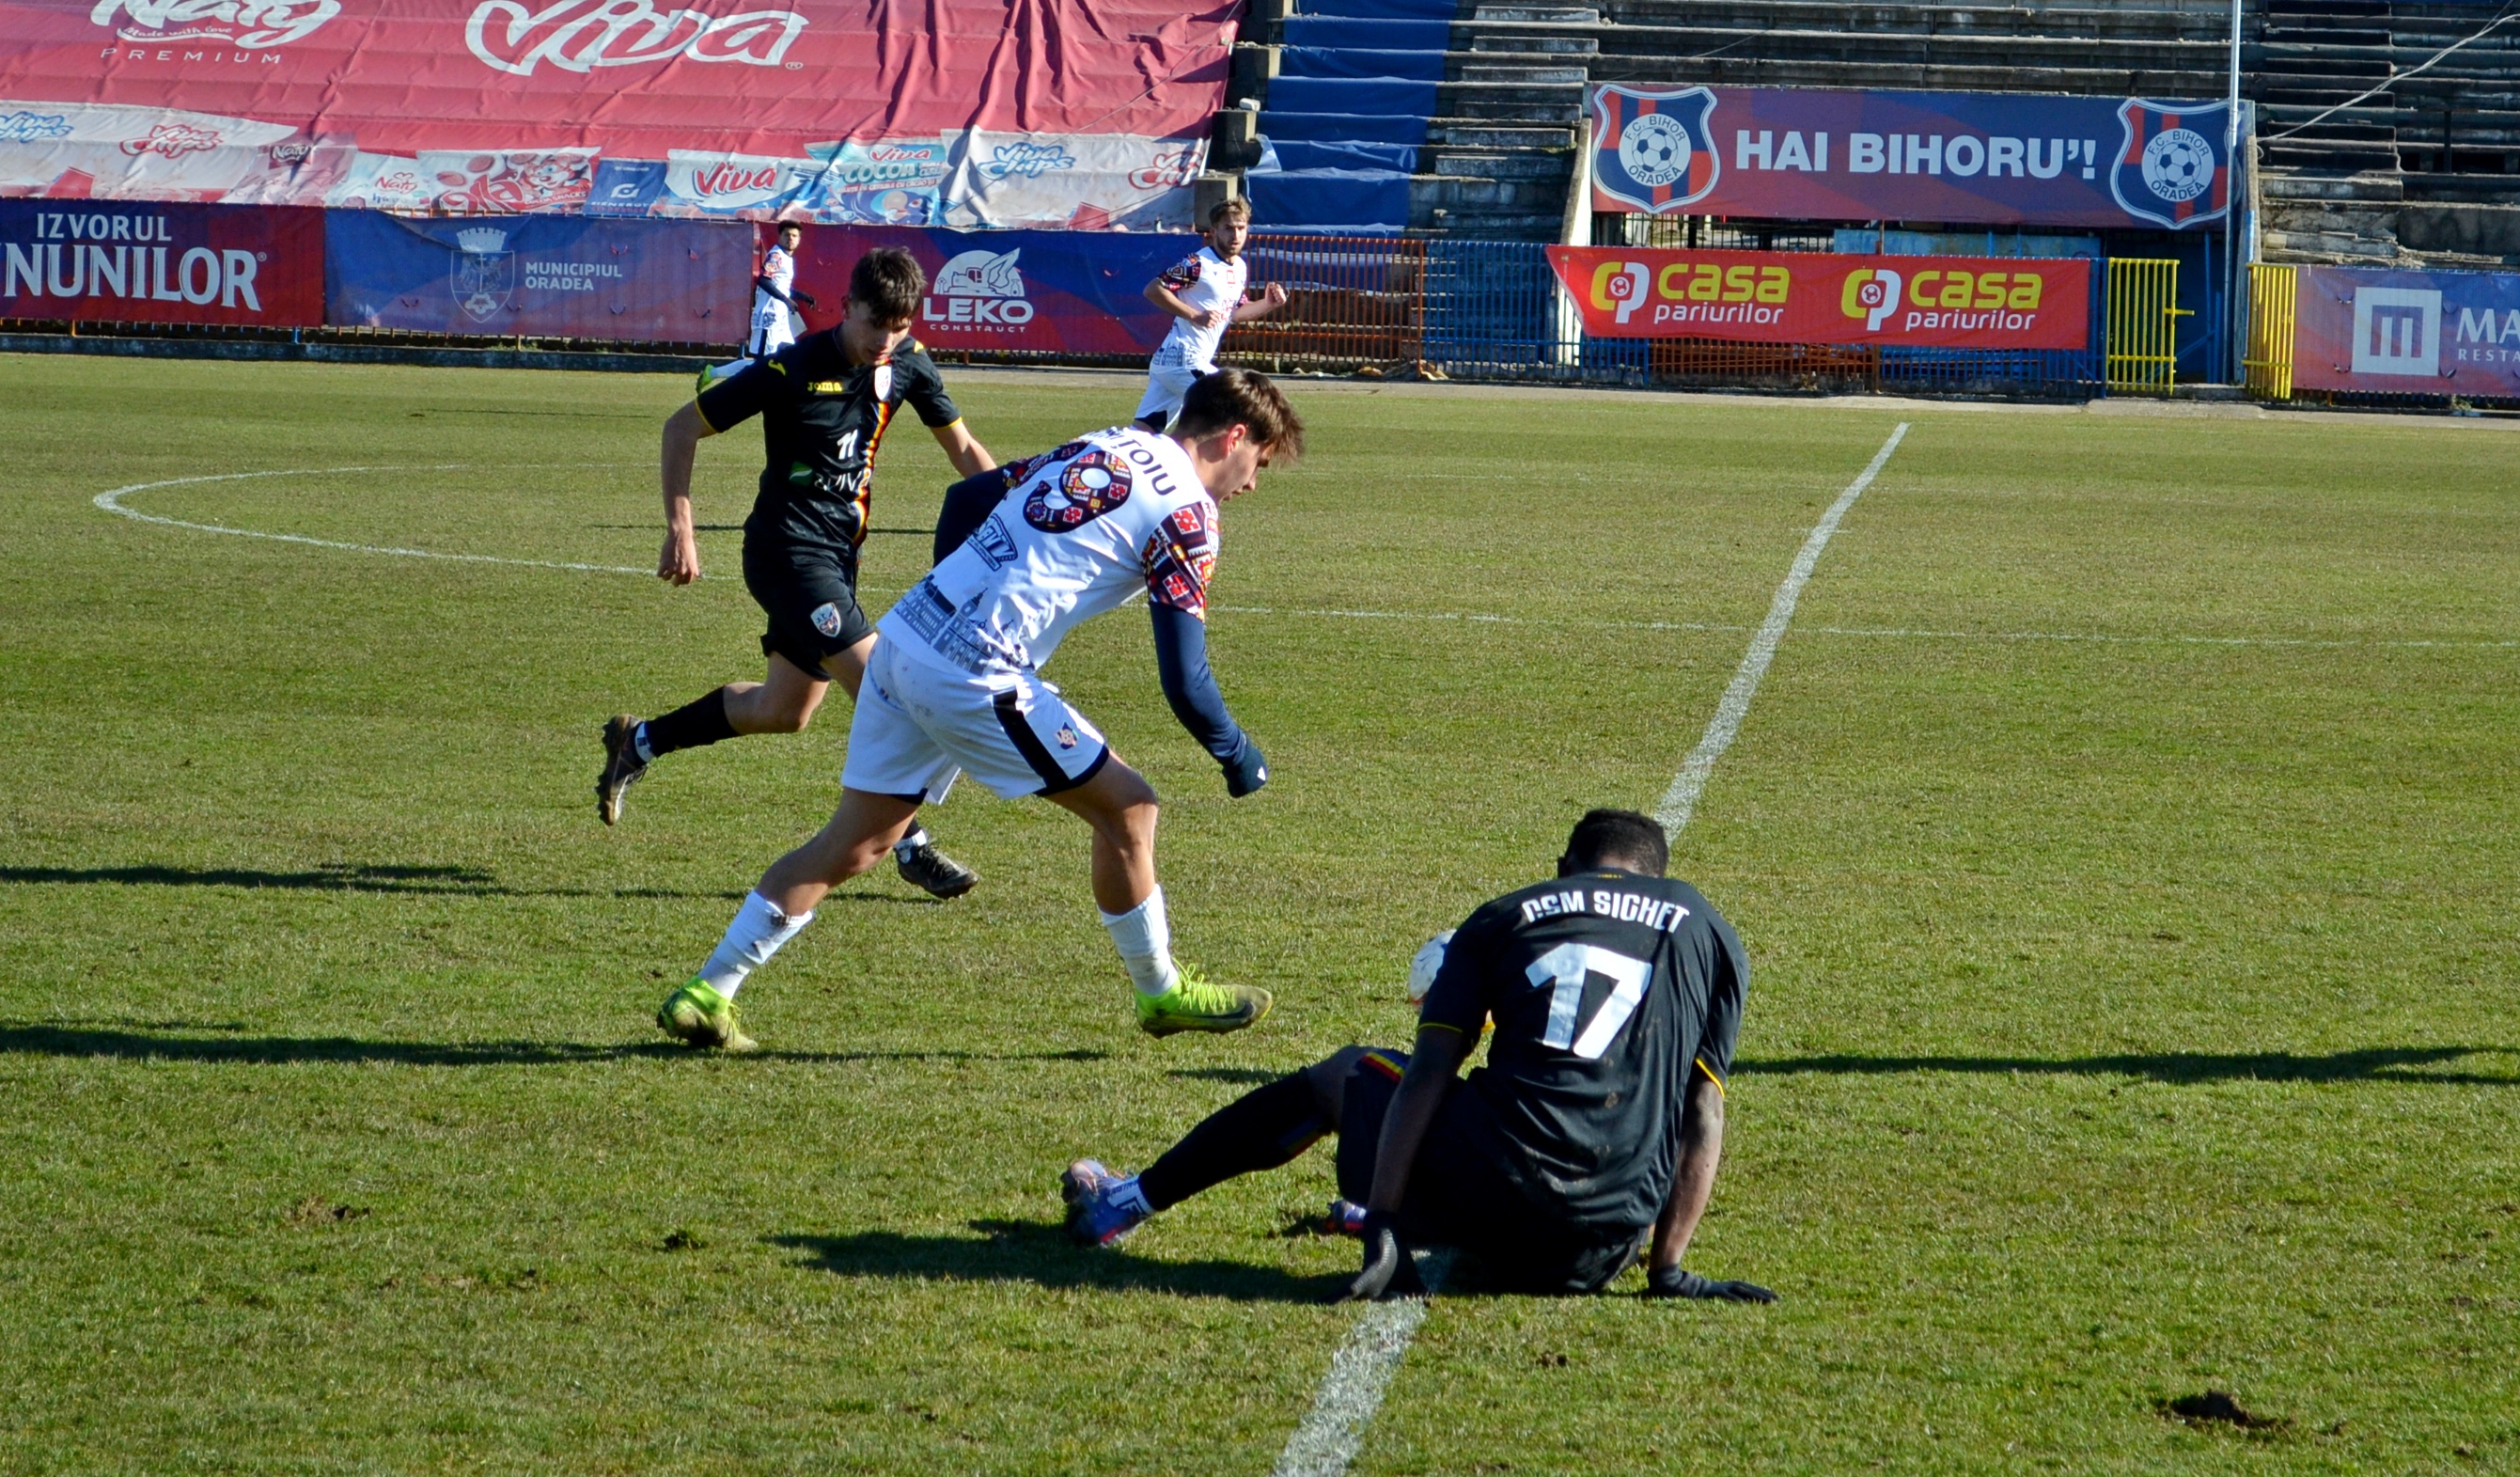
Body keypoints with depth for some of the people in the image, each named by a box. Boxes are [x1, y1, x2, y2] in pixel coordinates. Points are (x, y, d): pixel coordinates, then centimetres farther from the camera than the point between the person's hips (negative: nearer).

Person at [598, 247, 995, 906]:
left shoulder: (908, 364, -1)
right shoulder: (794, 369, -19)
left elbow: (962, 447, 14)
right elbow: (682, 427, -11)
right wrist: (680, 530, -14)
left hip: (837, 553, 8)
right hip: (787, 549, -8)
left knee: (783, 710, 18)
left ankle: (637, 743, 36)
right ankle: (913, 847, -8)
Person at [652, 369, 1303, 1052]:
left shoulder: (1100, 444, 19)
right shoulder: (1185, 511, -4)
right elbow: (1185, 682, -7)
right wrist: (1238, 756, 9)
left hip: (901, 637, 8)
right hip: (974, 675, -8)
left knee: (854, 842, 14)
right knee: (1127, 808, 7)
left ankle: (707, 992, 13)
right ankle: (1161, 994, 20)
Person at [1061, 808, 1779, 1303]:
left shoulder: (1506, 917, 16)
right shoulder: (1710, 932, 18)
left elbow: (1427, 1073, 4)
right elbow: (1703, 1114, 9)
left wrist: (1381, 1224, -1)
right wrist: (1669, 1269, 8)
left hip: (1485, 1188, -1)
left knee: (1343, 1072, 30)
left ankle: (1129, 1201, 39)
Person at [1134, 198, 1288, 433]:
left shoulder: (1240, 267, 15)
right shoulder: (1198, 264, -12)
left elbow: (1231, 313, 23)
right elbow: (1153, 290, -16)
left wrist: (1267, 305, 7)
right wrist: (1194, 315, -21)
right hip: (1183, 359, -8)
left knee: (1142, 432, 5)